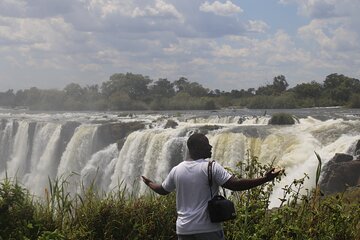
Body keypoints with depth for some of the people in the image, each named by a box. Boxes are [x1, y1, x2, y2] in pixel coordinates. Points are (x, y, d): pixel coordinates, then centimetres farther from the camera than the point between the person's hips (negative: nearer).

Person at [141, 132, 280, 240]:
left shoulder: (177, 170, 5)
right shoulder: (212, 167, -11)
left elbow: (162, 190, 20)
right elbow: (236, 185, -19)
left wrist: (149, 184, 42)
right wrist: (265, 179, -16)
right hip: (208, 229, -5)